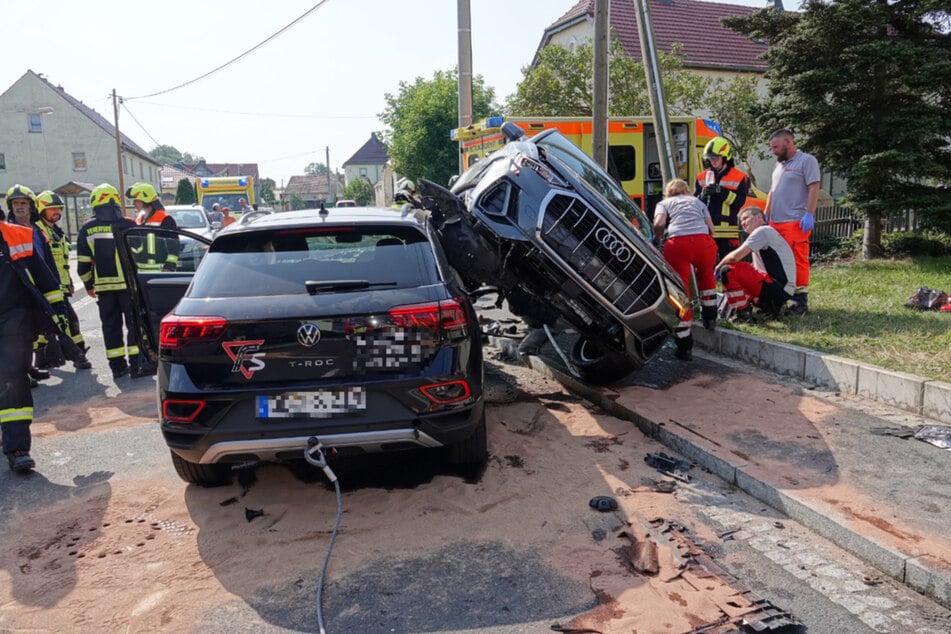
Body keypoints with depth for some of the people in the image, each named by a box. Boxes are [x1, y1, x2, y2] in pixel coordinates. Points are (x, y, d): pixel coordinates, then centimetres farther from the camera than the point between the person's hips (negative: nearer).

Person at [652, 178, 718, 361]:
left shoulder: (664, 203, 26)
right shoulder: (697, 201, 33)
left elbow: (659, 224, 3)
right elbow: (711, 228, 21)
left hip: (678, 243, -2)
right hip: (704, 241, 3)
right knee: (706, 274, 35)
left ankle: (685, 347, 5)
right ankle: (710, 317, 37)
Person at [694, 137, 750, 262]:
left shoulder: (739, 178, 3)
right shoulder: (703, 177, 13)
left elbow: (739, 202, -8)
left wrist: (723, 192, -21)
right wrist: (703, 196, -12)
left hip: (727, 231, -3)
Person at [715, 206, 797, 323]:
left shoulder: (763, 231, -6)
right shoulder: (767, 234, 25)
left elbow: (735, 257, -17)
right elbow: (756, 268, 21)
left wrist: (719, 266, 2)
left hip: (778, 289, -10)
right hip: (781, 291, 10)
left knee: (728, 270, -15)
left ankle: (742, 313, -10)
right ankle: (770, 307, 11)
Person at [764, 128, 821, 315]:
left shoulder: (807, 161, -2)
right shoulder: (779, 165, 23)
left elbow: (814, 189, -9)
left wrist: (809, 214, -17)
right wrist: (766, 215, 21)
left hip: (796, 222, -8)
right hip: (776, 222, 8)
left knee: (798, 260, -9)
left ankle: (800, 299, -5)